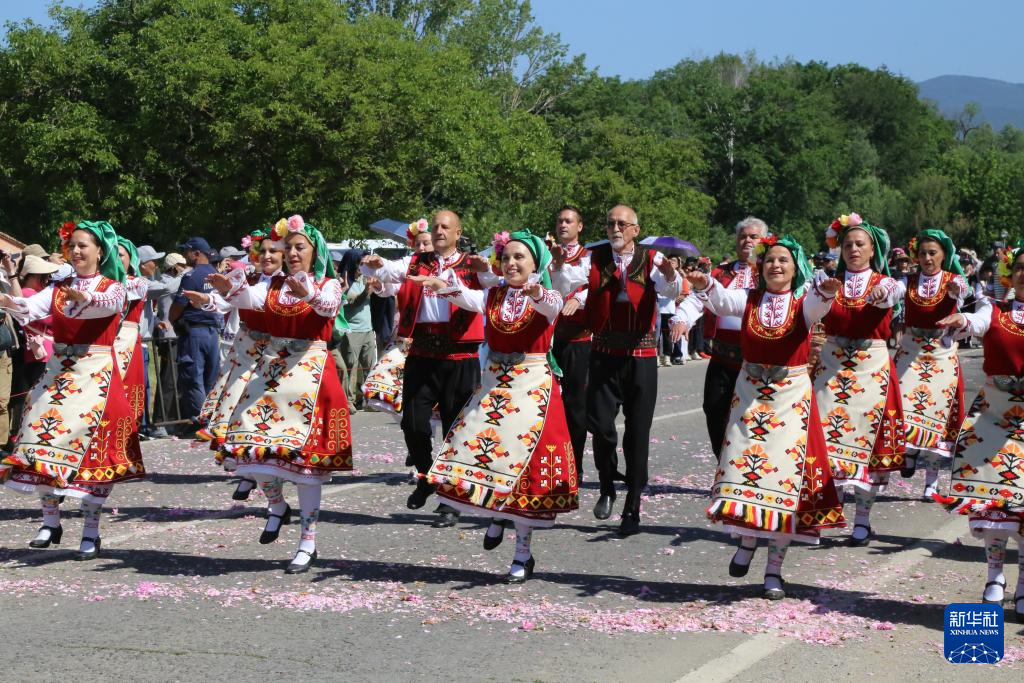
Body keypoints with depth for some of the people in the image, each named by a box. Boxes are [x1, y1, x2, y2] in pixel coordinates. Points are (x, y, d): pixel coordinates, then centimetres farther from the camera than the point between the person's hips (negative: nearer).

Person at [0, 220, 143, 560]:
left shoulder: (112, 287, 2)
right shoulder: (58, 288, 12)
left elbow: (111, 303, -23)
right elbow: (32, 307, -7)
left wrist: (84, 297, -45)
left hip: (96, 375, -4)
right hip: (57, 372, 4)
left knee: (93, 448, -7)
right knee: (45, 442, -2)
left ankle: (91, 533, -1)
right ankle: (50, 522, 10)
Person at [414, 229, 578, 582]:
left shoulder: (546, 297, -3)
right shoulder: (494, 295, 6)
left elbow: (552, 305, -29)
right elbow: (468, 298, -15)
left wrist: (535, 292, -53)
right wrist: (442, 286, -38)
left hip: (534, 387, -4)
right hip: (494, 382, 4)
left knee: (523, 460, -3)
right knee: (476, 452, -4)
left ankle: (523, 554, 8)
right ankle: (496, 515, 27)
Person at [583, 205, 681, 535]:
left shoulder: (651, 260, 0)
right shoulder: (595, 258, 4)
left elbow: (670, 290, -17)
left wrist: (671, 275, -39)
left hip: (641, 356, 0)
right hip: (604, 354, 1)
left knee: (638, 433, 2)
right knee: (600, 424, -11)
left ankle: (633, 509, 12)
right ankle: (607, 487, 17)